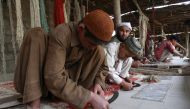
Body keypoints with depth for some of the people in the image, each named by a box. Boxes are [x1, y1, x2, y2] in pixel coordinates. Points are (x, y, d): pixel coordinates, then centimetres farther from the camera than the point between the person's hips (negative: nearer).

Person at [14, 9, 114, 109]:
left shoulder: (92, 39, -11)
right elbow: (54, 79, -38)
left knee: (99, 51, -13)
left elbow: (102, 67, -1)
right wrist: (90, 97, -39)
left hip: (68, 76, 4)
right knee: (36, 34, -29)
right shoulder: (60, 34, -31)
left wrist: (98, 83, -22)